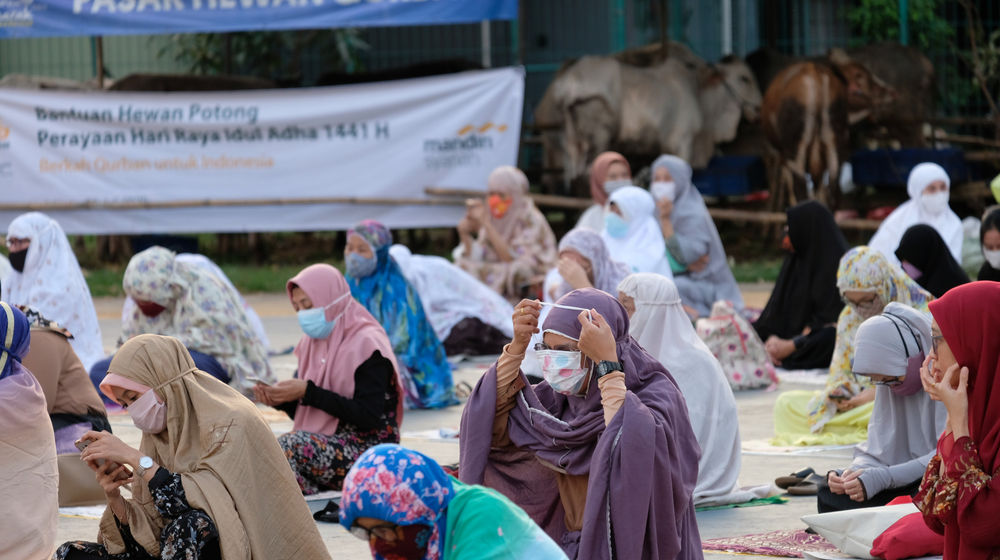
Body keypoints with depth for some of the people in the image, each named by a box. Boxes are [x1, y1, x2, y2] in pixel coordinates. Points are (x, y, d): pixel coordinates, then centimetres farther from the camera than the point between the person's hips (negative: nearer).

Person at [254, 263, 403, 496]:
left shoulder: (367, 344, -9)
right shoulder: (312, 342, 14)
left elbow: (368, 416, -18)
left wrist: (309, 392, -20)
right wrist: (279, 400, -5)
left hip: (368, 451, -7)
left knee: (291, 445, -32)